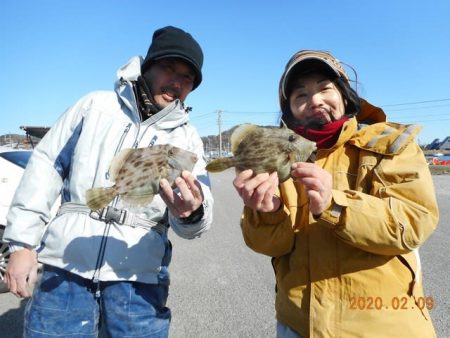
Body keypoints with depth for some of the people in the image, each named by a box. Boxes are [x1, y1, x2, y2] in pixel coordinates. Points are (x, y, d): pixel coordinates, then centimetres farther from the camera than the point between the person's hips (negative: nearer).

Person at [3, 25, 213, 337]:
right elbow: (47, 165, 6)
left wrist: (191, 212, -32)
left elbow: (199, 213, -7)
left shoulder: (187, 138, 3)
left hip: (138, 279, 0)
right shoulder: (95, 106, 5)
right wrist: (23, 241, 2)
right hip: (65, 268, 1)